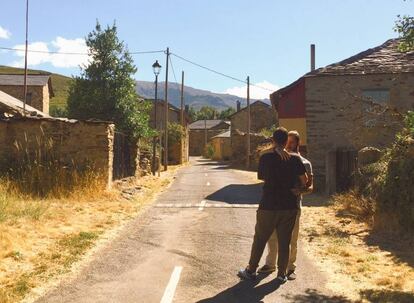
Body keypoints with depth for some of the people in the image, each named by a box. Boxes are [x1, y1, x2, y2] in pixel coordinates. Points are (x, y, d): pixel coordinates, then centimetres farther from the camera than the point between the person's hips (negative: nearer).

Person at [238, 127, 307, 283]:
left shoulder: (265, 158, -8)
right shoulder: (295, 159, -5)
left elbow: (261, 177, 5)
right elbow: (304, 181, -2)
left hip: (268, 206, -1)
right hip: (289, 206, 1)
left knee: (260, 240, 12)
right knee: (284, 242, 11)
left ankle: (251, 270, 21)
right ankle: (282, 274, 18)